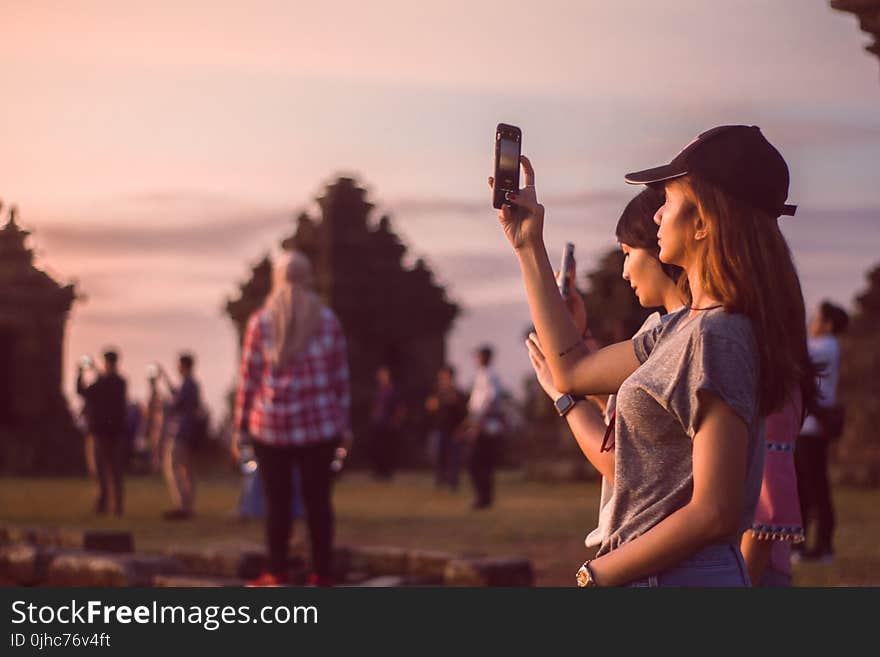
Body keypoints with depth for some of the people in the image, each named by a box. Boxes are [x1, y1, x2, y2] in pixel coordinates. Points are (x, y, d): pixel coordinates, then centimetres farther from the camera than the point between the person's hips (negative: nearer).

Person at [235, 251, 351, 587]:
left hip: (271, 426, -1)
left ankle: (277, 572, 5)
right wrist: (343, 423, 12)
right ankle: (321, 572, 5)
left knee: (277, 500, 4)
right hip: (320, 426, 1)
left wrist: (241, 424, 7)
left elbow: (249, 377, 1)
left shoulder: (260, 322, 0)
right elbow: (340, 376, 6)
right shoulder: (327, 320, 4)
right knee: (318, 499, 5)